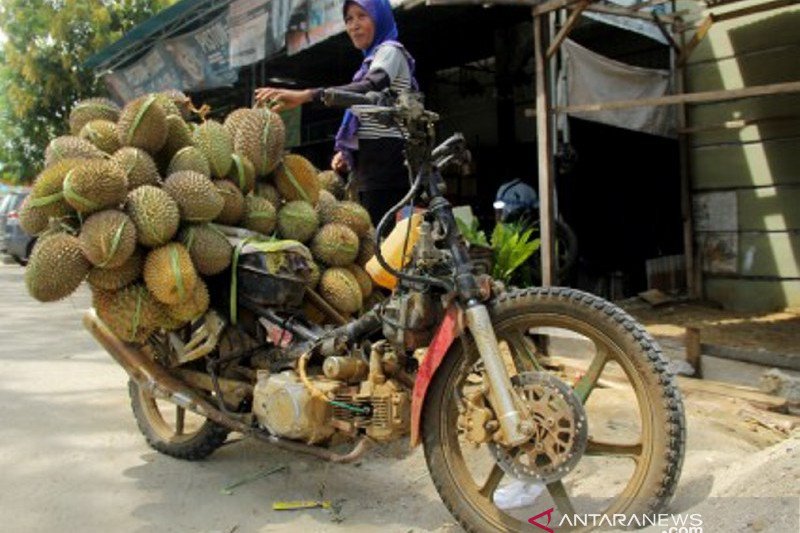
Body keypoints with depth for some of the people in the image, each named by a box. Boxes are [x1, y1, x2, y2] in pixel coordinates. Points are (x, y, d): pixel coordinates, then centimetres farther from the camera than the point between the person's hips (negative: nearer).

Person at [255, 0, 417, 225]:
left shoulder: (390, 51, -2)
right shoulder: (372, 59, 27)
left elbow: (370, 88, -23)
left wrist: (305, 95, -34)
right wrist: (346, 151, 10)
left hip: (385, 156, -9)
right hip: (371, 157, 9)